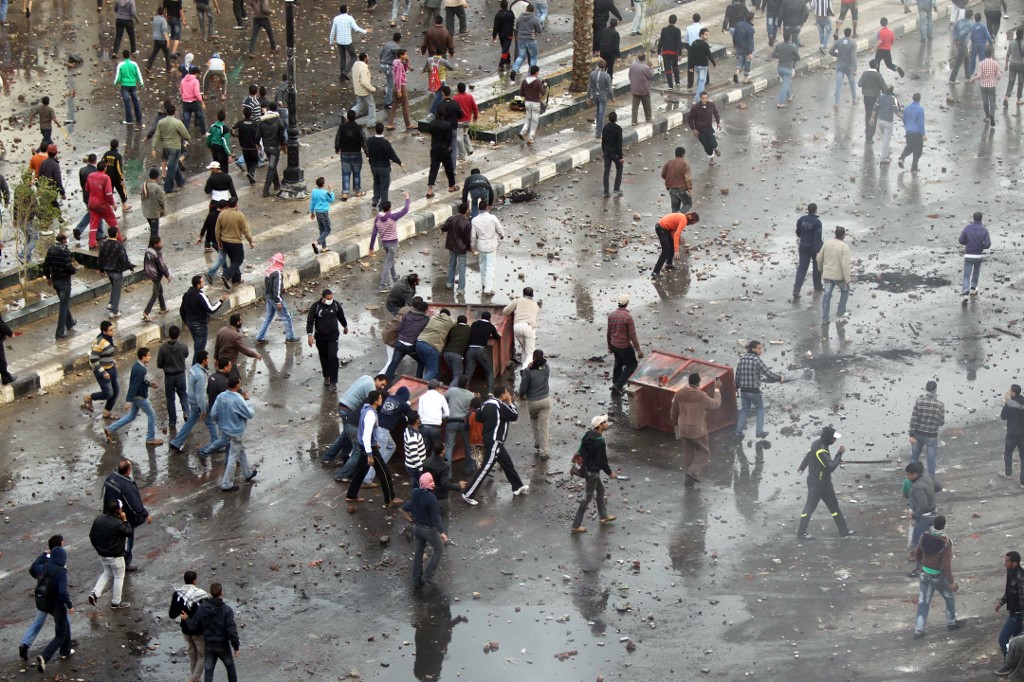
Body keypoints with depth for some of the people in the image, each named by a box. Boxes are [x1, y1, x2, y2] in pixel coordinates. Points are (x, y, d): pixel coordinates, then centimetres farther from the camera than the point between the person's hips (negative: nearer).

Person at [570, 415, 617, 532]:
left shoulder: (588, 434, -3)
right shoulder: (600, 443, -29)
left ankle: (603, 516, 42)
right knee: (587, 498, 2)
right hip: (593, 472, -9)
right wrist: (610, 473, -8)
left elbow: (581, 451, 9)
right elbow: (602, 461, -23)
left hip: (586, 468, 9)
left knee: (600, 490, 26)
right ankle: (576, 526, 10)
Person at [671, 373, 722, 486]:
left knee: (688, 453, 17)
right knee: (704, 453, 12)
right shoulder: (702, 396, -21)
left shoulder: (679, 394, -7)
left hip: (683, 430, 5)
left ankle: (689, 479, 21)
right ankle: (693, 472, -4)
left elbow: (673, 413, 4)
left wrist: (677, 424, 23)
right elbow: (716, 404, -4)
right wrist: (717, 389, 8)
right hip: (698, 430, -5)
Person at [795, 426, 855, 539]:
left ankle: (843, 530, 21)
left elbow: (808, 455, 19)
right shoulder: (820, 450, -28)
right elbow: (831, 467, -29)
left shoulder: (817, 444, 2)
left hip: (825, 482, 10)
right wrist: (840, 454, -22)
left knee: (834, 505, 14)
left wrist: (802, 467, 34)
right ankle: (801, 533, 9)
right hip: (816, 483, -10)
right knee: (810, 506, 0)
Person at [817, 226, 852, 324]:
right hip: (839, 275, -4)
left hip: (827, 274, 4)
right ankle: (840, 312, 29)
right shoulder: (845, 247, -18)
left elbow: (819, 258, 6)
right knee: (845, 290, 24)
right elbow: (845, 264, -23)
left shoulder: (827, 243, -3)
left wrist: (821, 269, 24)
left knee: (827, 295, 9)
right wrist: (847, 279, -17)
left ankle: (824, 318, 7)